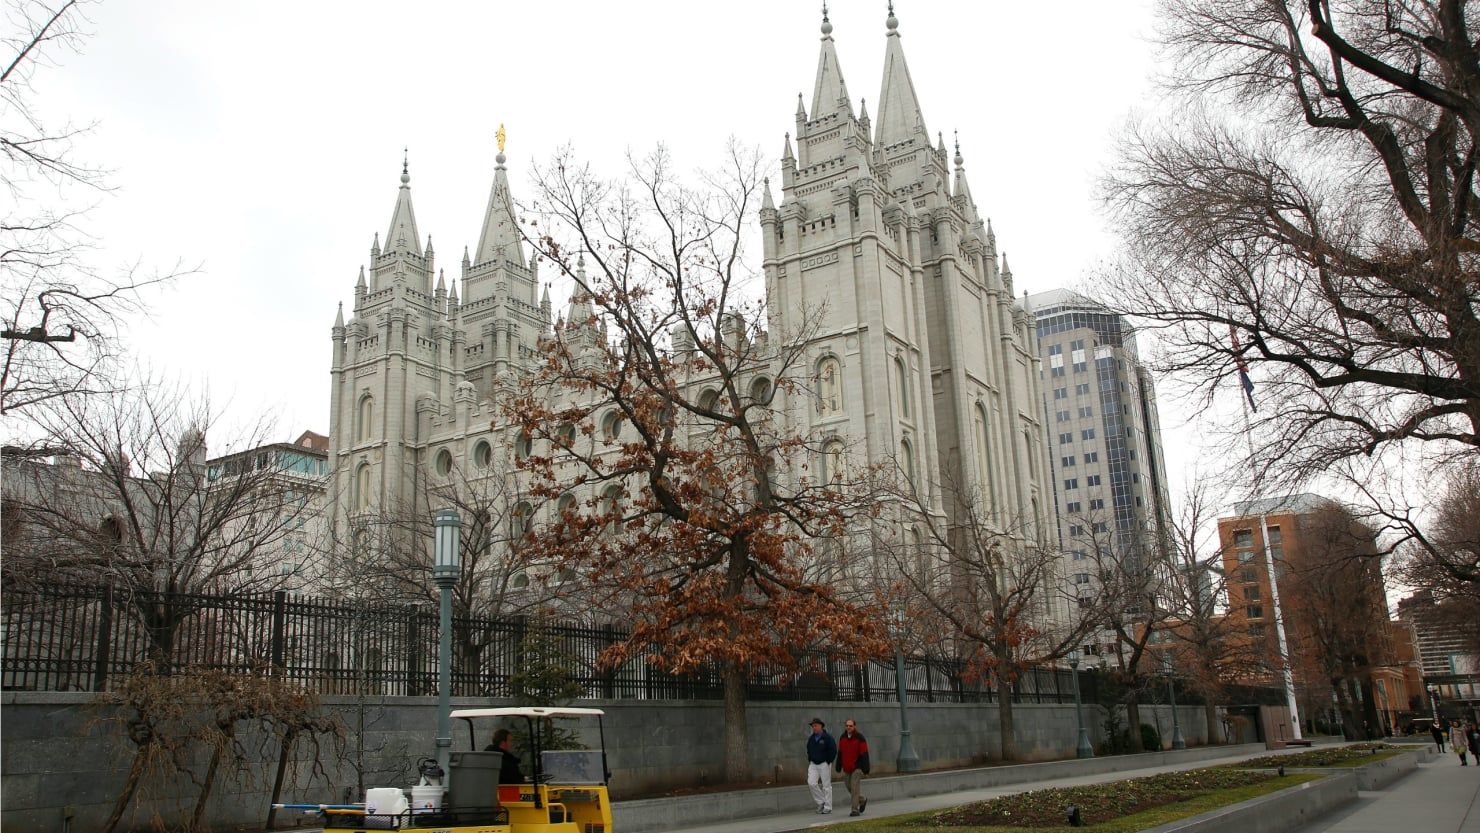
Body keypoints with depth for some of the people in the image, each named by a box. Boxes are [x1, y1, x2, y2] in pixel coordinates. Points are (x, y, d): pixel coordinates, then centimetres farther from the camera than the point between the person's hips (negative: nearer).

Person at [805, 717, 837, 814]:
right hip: (813, 764, 5)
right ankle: (821, 802, 9)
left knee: (826, 785, 0)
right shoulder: (811, 738, 9)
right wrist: (810, 761, 12)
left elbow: (833, 751, -11)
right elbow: (809, 751, 22)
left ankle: (828, 807, 8)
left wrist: (828, 762, -10)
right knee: (811, 783, -8)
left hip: (824, 764, -5)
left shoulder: (827, 738, -9)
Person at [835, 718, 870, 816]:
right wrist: (838, 767, 10)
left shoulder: (860, 738, -11)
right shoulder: (842, 737, 6)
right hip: (846, 768, 6)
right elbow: (840, 753, 11)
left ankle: (855, 809, -7)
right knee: (850, 788, 11)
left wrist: (865, 769, -16)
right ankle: (862, 801, 35)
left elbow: (864, 754, -12)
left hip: (857, 767, -6)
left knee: (855, 787, -12)